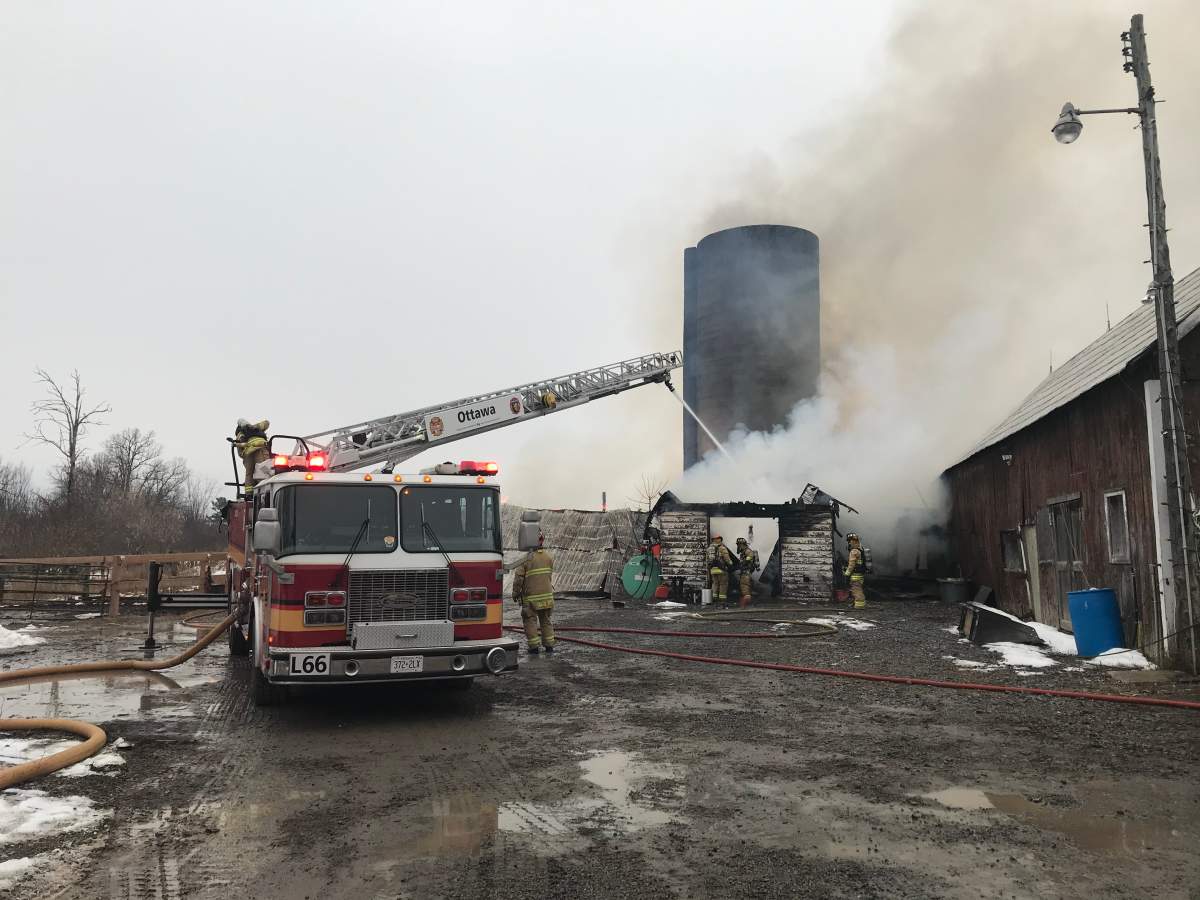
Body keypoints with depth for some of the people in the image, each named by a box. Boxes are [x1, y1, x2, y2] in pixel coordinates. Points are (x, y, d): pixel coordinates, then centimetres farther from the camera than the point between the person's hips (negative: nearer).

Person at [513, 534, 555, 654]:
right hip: (547, 595, 5)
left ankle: (535, 647, 4)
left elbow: (518, 578, -13)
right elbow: (550, 575, 9)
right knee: (546, 621, 16)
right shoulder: (549, 557, 1)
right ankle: (549, 646, 17)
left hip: (531, 596, -4)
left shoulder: (526, 558, -14)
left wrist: (515, 593, 0)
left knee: (530, 621, 6)